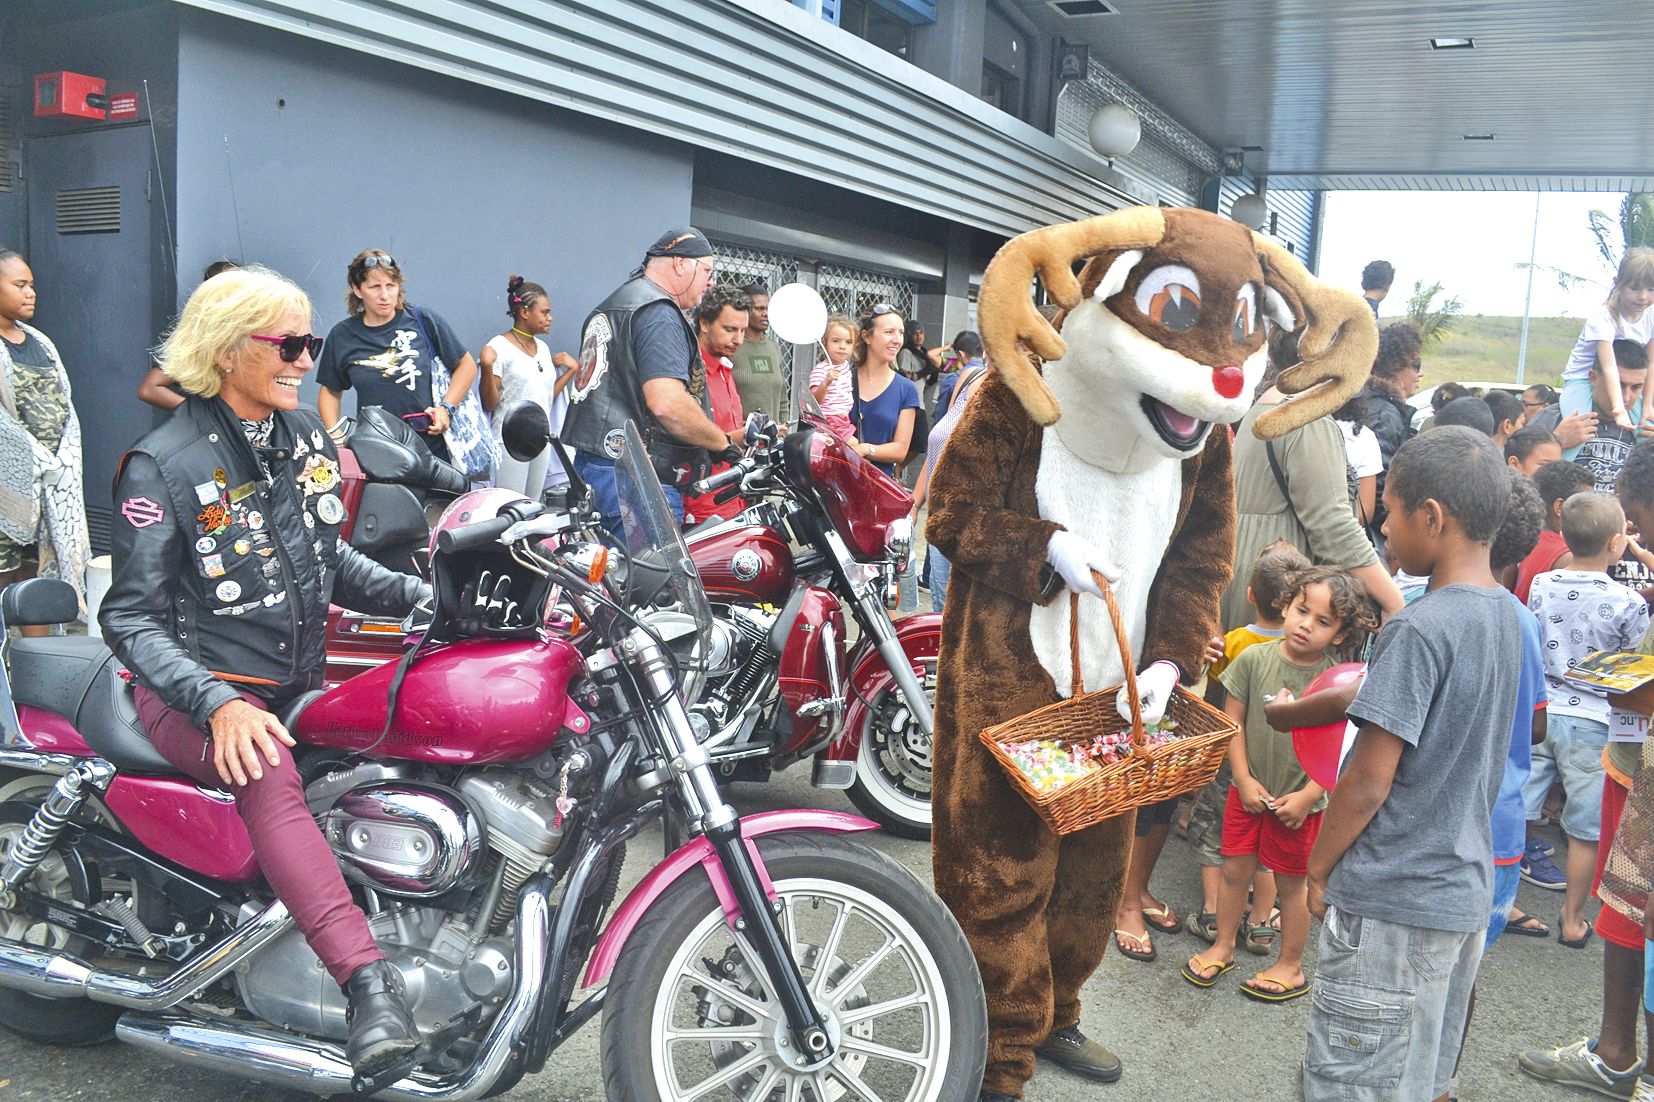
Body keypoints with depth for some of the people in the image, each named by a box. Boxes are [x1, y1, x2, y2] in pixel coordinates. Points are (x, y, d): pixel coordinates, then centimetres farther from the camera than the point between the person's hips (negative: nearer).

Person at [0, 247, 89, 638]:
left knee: (42, 563, 10)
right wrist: (42, 462, -12)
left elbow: (66, 409, 12)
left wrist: (63, 463, 0)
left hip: (53, 483, 7)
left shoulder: (40, 343, 15)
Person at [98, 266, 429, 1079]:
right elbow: (131, 617, -12)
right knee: (267, 771, -37)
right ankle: (368, 982, -48)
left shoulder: (305, 436, 9)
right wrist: (217, 703, -28)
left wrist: (424, 595, 2)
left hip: (299, 683, 7)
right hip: (198, 693, -7)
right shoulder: (161, 466, -10)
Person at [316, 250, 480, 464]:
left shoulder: (425, 321, -2)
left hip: (432, 448, -1)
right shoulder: (342, 336, 5)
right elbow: (330, 392, 17)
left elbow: (466, 365, 7)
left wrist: (445, 408, -5)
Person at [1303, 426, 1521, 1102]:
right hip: (1466, 887, 9)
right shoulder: (1504, 615, 5)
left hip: (1391, 900, -9)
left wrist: (1319, 868, -6)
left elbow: (1369, 779, -19)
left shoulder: (1418, 629, -21)